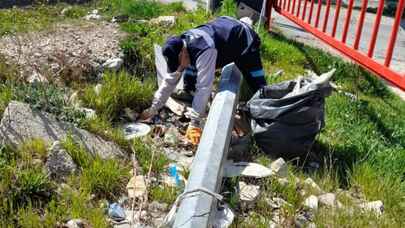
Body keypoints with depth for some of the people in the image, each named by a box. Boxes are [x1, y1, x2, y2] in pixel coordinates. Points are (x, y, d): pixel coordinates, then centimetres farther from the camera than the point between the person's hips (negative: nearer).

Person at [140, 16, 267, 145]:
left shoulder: (204, 51, -44)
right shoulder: (179, 47, -18)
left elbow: (204, 87, -43)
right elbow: (170, 80, -11)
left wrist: (195, 123, -42)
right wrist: (153, 109, -11)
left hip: (244, 38, -7)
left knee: (257, 85, -10)